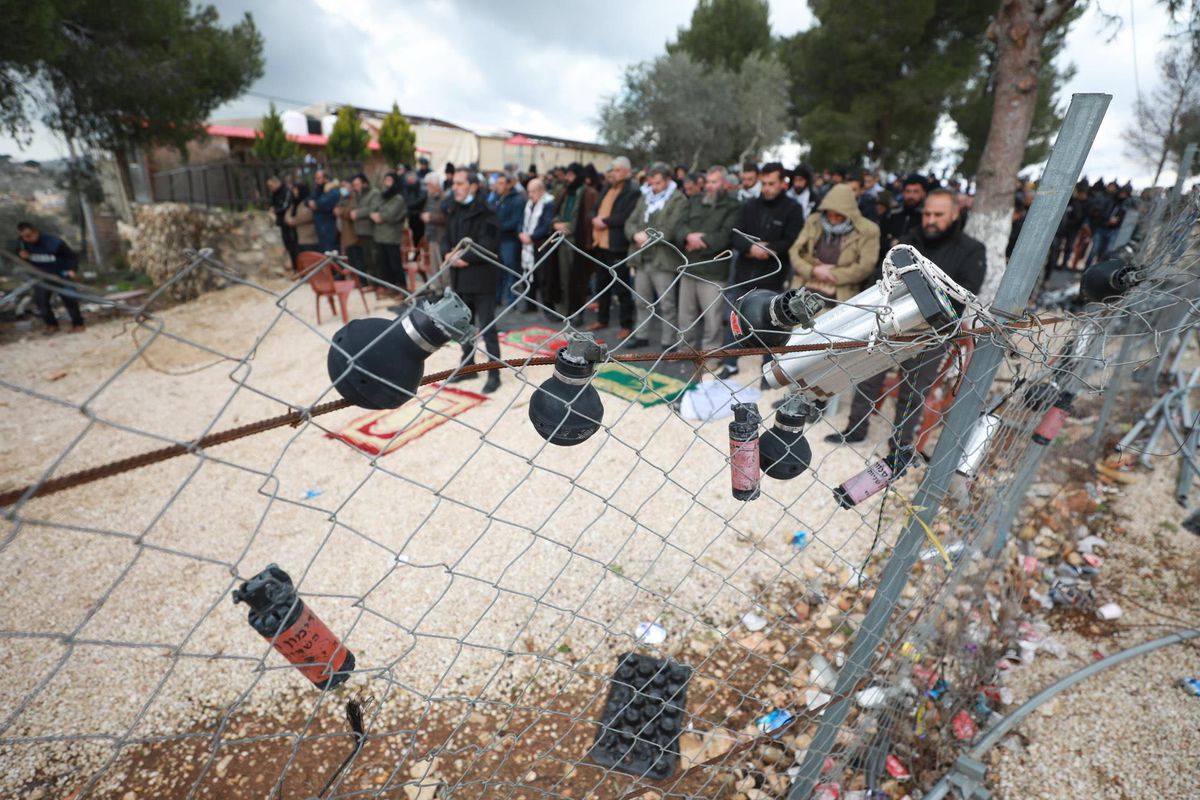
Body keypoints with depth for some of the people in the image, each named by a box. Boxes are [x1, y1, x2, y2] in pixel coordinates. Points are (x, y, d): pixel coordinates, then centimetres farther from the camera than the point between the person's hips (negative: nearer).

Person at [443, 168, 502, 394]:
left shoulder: (485, 212, -11)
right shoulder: (454, 210, 13)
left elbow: (488, 245, -18)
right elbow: (447, 239, 15)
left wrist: (465, 257, -16)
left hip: (481, 277, -8)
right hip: (459, 277, 8)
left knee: (486, 327, -3)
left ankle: (494, 373, 6)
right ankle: (467, 366, 31)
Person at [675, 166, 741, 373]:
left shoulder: (732, 208, -3)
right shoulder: (694, 202, 14)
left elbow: (724, 237, -15)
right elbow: (680, 226, 4)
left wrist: (699, 243, -8)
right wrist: (689, 236, -18)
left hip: (714, 271, -5)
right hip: (689, 267, 6)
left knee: (712, 317, -3)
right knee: (686, 313, 14)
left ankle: (711, 354, 10)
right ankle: (686, 347, 30)